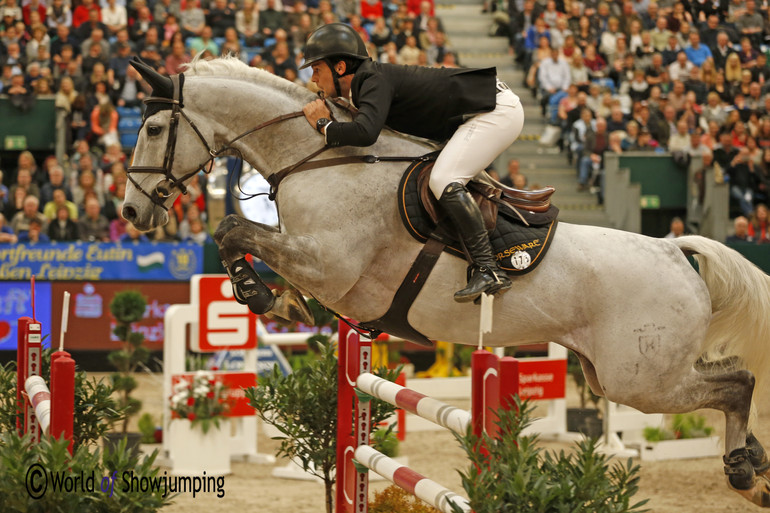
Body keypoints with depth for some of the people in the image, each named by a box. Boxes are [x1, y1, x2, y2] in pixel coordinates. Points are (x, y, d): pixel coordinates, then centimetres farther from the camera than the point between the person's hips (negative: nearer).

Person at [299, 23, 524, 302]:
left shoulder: (376, 81, -22)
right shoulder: (366, 82, 9)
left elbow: (365, 133, -39)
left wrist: (323, 125, -23)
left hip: (497, 110, -10)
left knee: (443, 180, -23)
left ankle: (488, 270, -27)